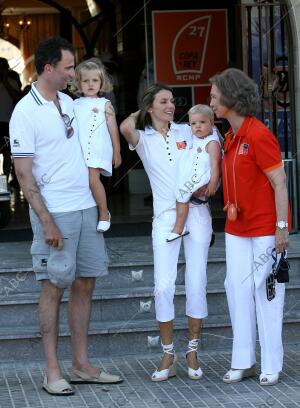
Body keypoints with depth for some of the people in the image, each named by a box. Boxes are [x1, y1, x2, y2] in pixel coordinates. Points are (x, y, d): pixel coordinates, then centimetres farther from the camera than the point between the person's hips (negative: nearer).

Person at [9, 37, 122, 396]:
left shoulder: (68, 102, 10)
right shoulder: (26, 112, -11)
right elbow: (24, 174, -13)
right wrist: (46, 221, -17)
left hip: (86, 207, 7)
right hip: (54, 212, -7)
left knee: (85, 283, 9)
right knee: (54, 286, -1)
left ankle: (81, 364, 18)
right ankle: (52, 371, 7)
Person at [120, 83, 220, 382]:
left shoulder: (186, 131, 10)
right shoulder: (143, 139, 4)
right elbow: (126, 128, -18)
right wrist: (137, 115, 2)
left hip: (197, 213, 1)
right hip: (165, 217, -1)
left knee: (196, 284, -1)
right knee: (163, 286, -9)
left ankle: (192, 353, 12)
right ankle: (168, 356, 4)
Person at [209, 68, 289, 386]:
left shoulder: (258, 136, -16)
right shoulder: (230, 137, 11)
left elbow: (279, 183, -17)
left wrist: (282, 226, -20)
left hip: (265, 227, -8)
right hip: (237, 227, 8)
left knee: (265, 290, -2)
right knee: (237, 288, 5)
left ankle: (271, 366, 8)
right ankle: (242, 362, 12)